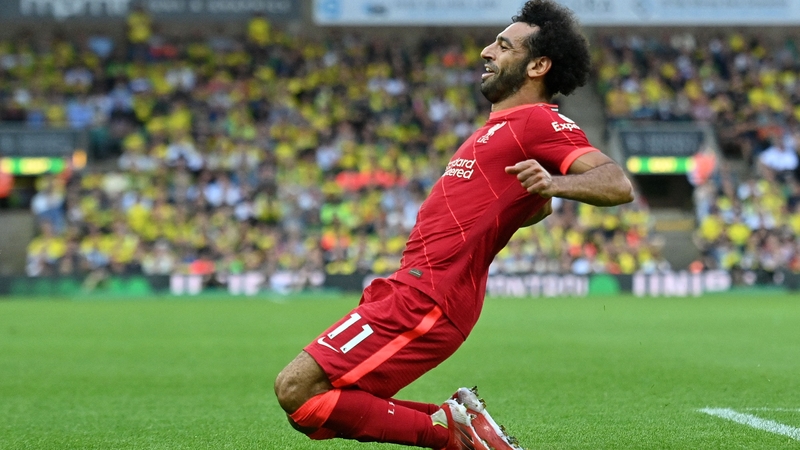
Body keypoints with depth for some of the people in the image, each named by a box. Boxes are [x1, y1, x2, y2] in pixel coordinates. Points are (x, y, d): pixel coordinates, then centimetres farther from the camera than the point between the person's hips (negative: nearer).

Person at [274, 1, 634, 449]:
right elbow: (540, 207, 38)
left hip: (428, 299, -10)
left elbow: (619, 185, -22)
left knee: (297, 390, -17)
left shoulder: (539, 122, -9)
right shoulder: (505, 126, 21)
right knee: (305, 395, 10)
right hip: (411, 284, 10)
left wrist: (555, 182, -38)